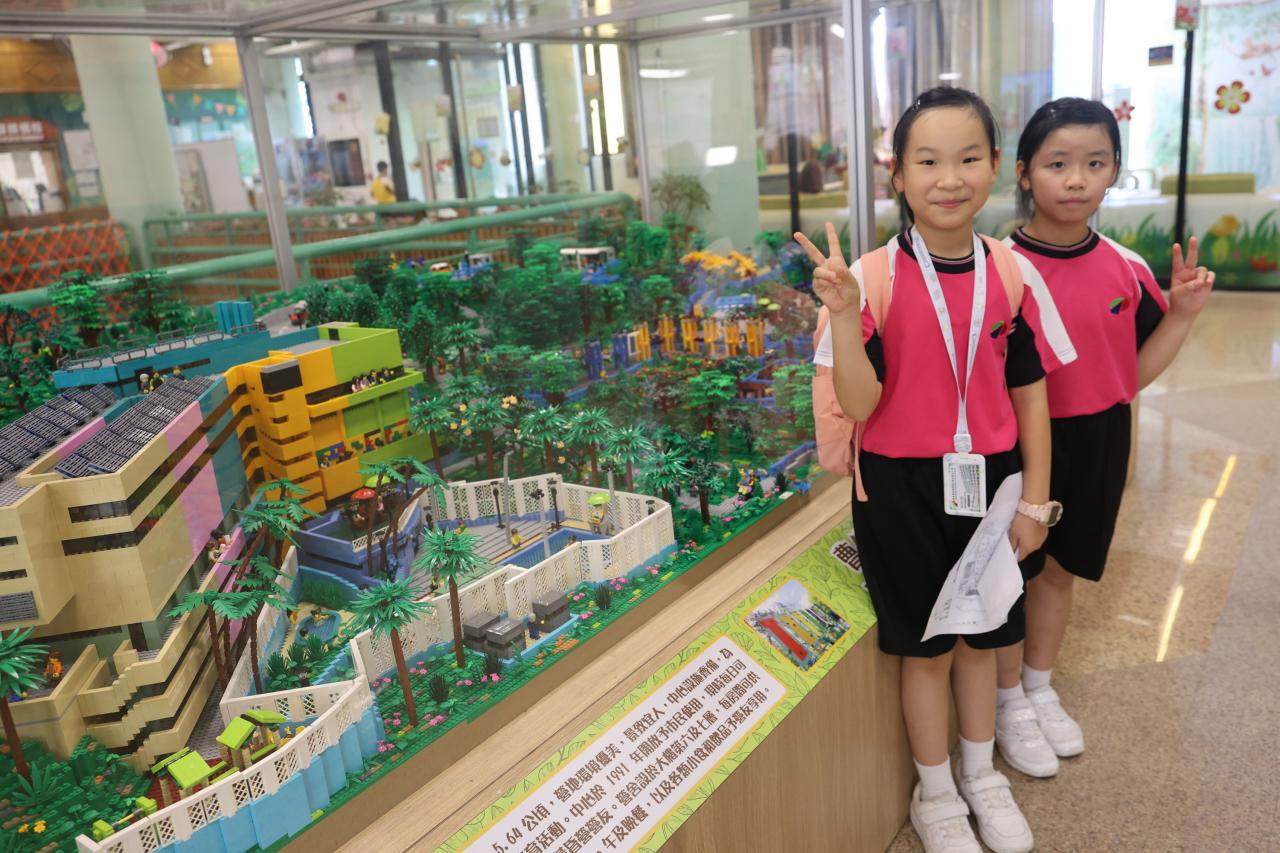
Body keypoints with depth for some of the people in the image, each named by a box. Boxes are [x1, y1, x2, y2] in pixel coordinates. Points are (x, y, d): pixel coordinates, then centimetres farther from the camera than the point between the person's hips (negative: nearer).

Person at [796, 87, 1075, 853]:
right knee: (927, 647, 12)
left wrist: (1034, 501, 3)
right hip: (904, 489, -3)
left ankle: (981, 773, 45)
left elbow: (1030, 394, 3)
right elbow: (859, 403, -16)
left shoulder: (1010, 274, -3)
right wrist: (842, 314, -30)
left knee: (982, 637, 20)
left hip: (989, 480, 3)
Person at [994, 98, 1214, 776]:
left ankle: (1040, 688, 41)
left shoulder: (1127, 270, -1)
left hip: (1097, 444, 5)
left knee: (1059, 568, 19)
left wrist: (1183, 314, -4)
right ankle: (1009, 702, 32)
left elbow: (1133, 374, 5)